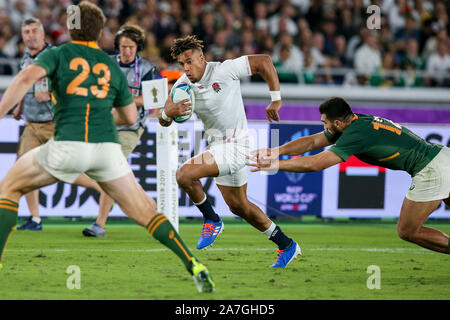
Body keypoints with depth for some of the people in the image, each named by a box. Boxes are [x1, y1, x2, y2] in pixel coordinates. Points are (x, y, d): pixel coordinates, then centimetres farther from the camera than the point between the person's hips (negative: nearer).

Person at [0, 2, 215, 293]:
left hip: (67, 146, -3)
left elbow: (27, 78, -10)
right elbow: (131, 117, 28)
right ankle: (196, 267, -3)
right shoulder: (112, 67, 21)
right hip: (107, 147, 3)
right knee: (145, 214, 13)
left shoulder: (58, 54, 11)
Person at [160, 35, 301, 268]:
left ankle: (212, 220, -2)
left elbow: (264, 61, -11)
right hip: (216, 145, 8)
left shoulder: (225, 70, -17)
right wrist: (168, 113, -23)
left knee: (184, 174, -24)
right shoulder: (183, 85, 1)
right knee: (238, 206, 16)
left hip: (234, 145, -8)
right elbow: (163, 121, 1)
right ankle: (287, 246, 30)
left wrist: (276, 99, -12)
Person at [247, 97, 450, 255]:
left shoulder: (356, 135, -20)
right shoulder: (356, 122, 9)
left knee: (407, 231, 0)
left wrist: (274, 165, -15)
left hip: (431, 170, -9)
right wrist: (277, 151, 0)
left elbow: (315, 164, -21)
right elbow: (313, 141, 12)